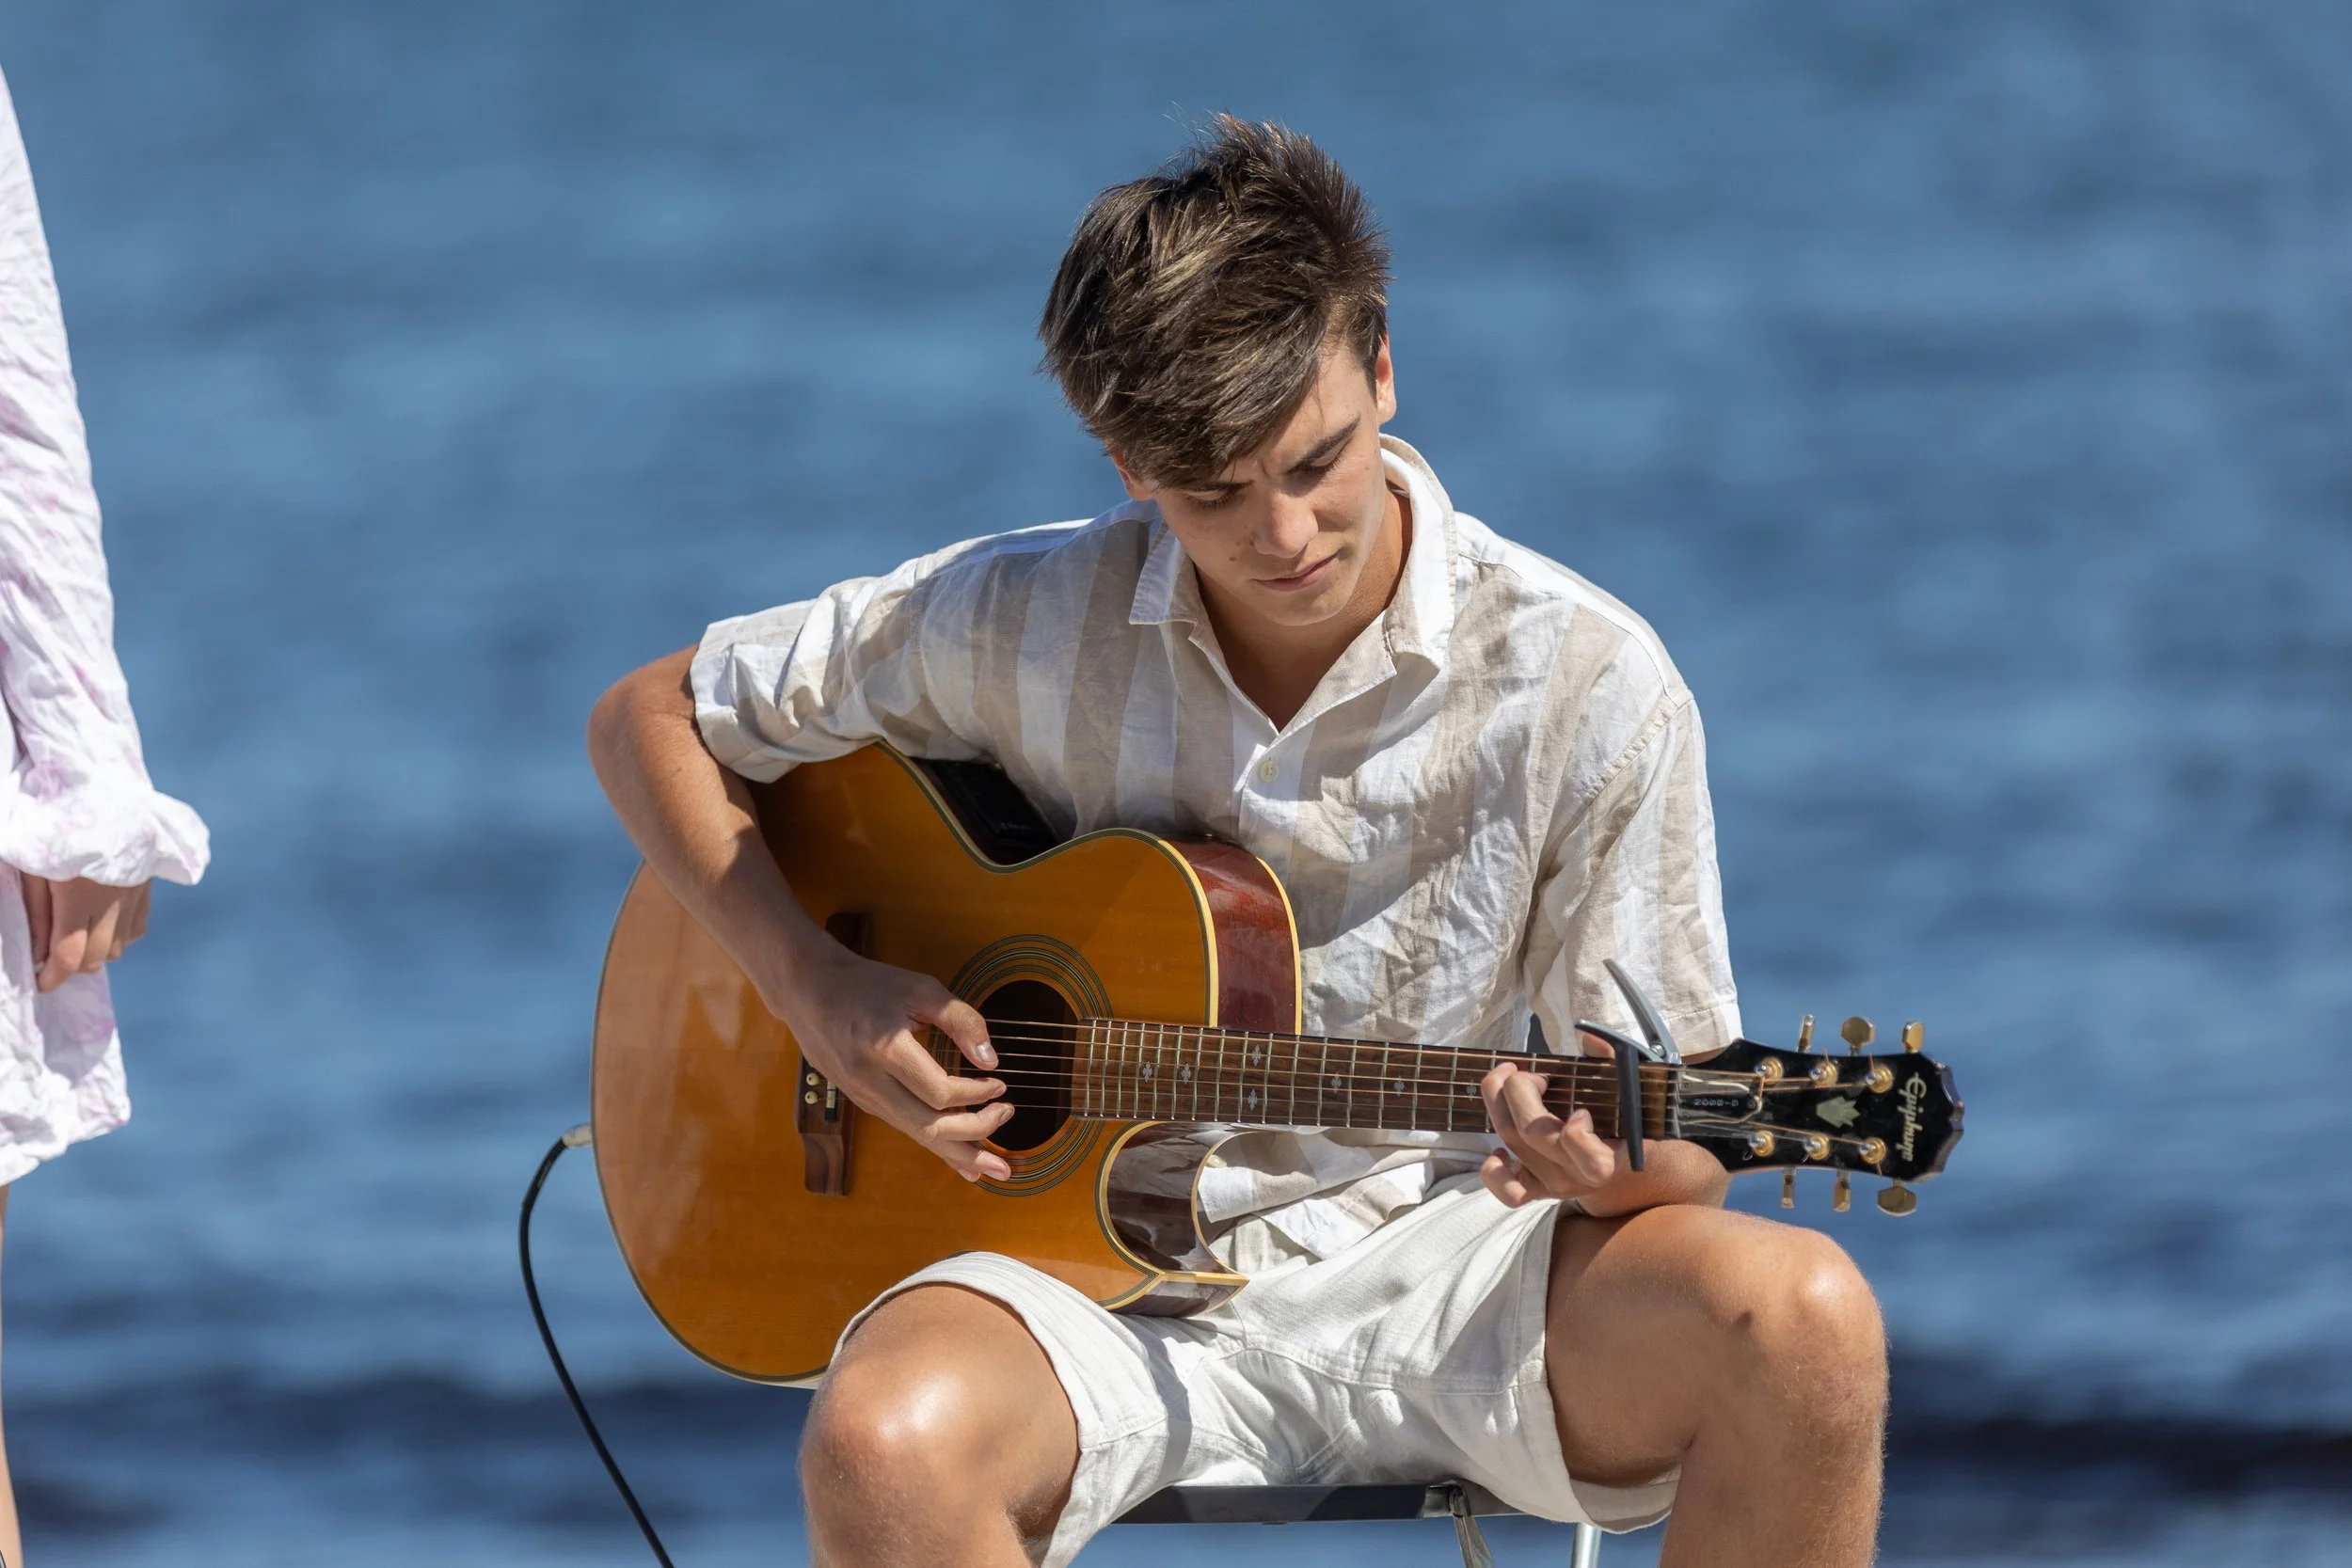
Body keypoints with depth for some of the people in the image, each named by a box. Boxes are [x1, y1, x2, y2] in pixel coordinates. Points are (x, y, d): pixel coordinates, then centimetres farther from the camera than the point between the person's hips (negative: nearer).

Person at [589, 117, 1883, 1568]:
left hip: (1433, 1264, 0)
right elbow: (652, 720, 11)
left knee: (1802, 1320, -32)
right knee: (881, 1447, -37)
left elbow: (1682, 1152, -2)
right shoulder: (1021, 625, -3)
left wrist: (1609, 1167, -27)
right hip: (1103, 1269, 0)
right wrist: (818, 988, -4)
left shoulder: (1584, 684, -7)